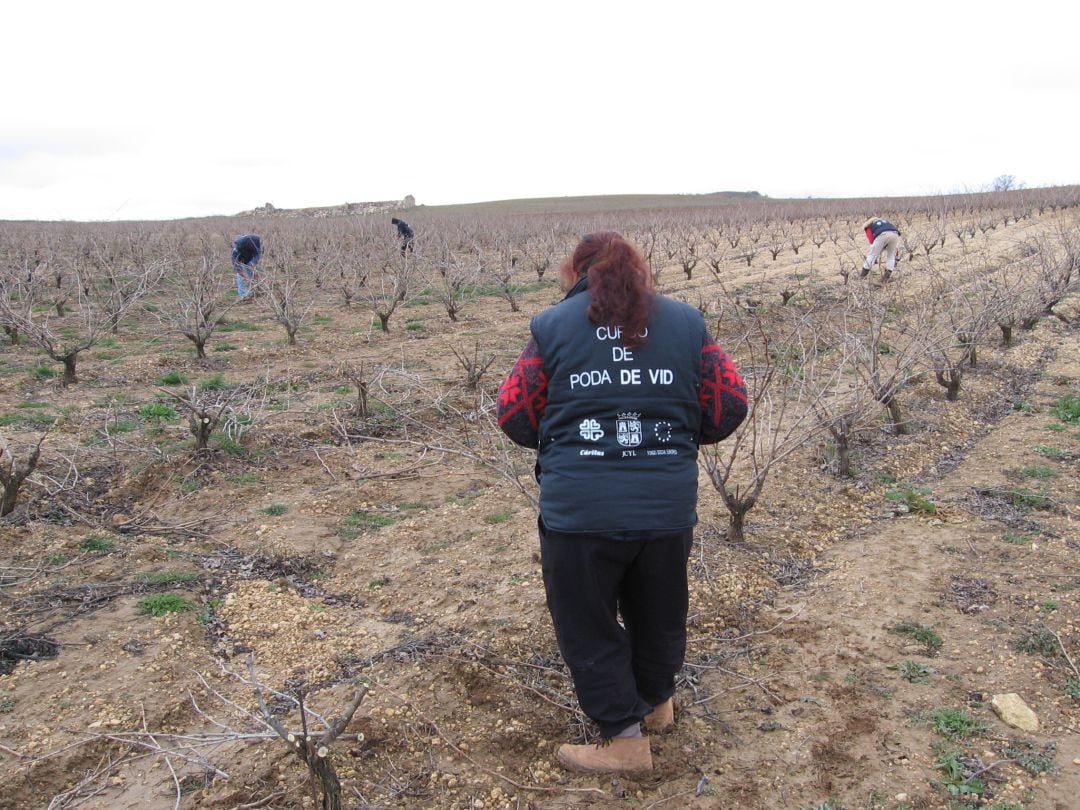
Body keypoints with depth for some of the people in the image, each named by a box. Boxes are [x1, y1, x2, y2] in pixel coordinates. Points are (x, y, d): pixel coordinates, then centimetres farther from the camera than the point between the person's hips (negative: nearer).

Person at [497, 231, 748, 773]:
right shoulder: (686, 323, 5)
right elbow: (730, 405, 4)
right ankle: (657, 703, 46)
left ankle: (625, 739, 24)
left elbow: (515, 415, 0)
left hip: (578, 509, -3)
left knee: (586, 622, 16)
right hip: (669, 505, 4)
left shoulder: (552, 326, 0)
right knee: (657, 610, 26)